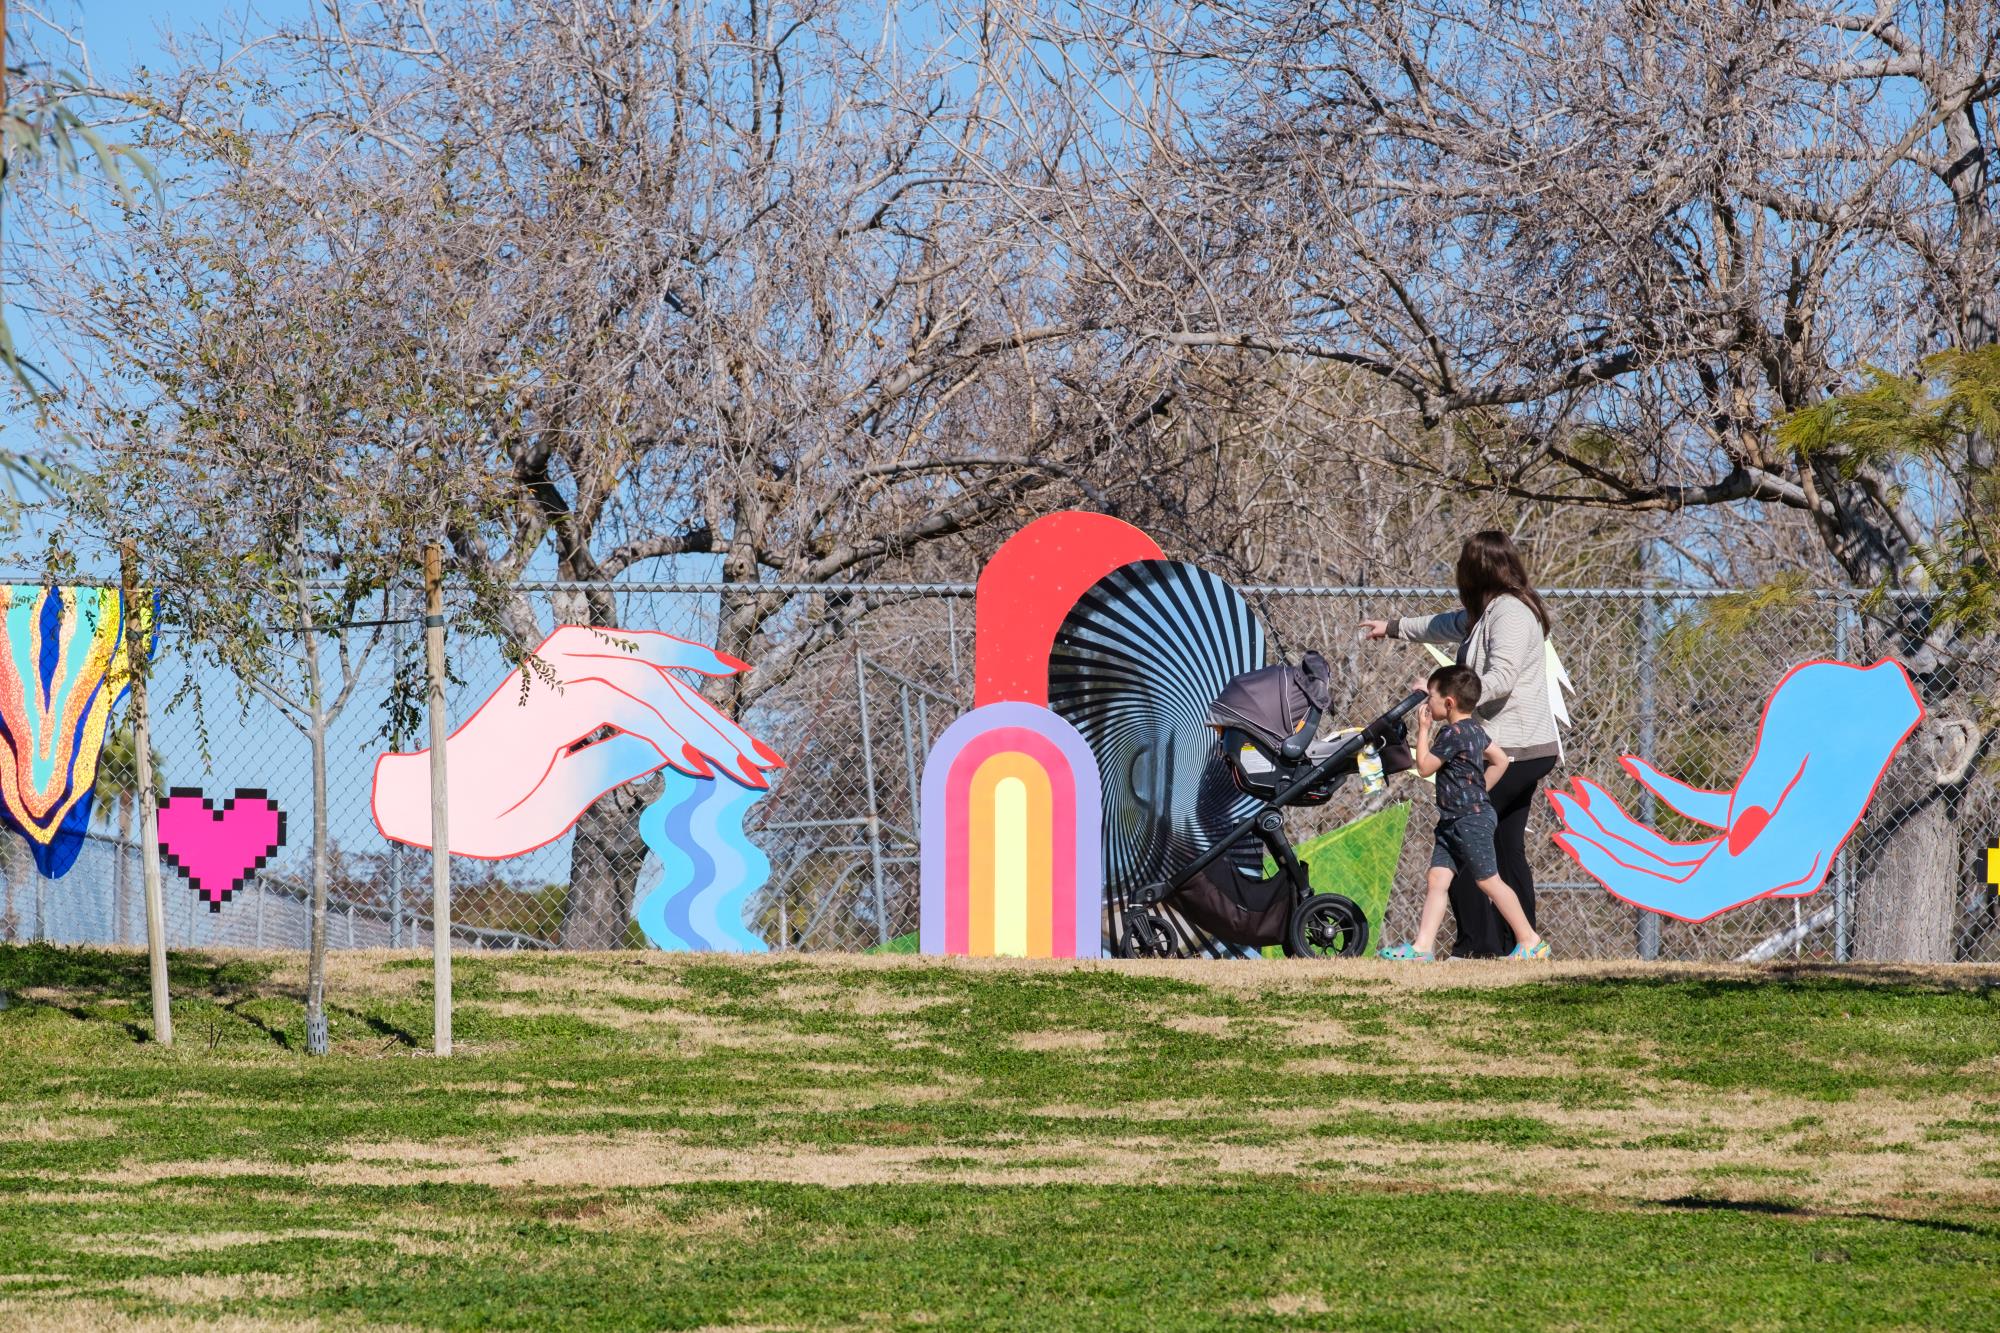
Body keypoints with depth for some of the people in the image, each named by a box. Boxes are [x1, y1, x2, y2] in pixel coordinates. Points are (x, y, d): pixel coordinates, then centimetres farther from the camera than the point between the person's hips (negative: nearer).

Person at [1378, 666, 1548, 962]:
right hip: (1452, 821, 10)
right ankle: (1423, 946, -2)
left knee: (1488, 880, -2)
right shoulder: (1474, 729, 11)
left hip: (1471, 820, -10)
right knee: (1437, 878, 3)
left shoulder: (1454, 733, -19)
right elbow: (1501, 760, 20)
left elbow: (1425, 767, -14)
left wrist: (1423, 729, -5)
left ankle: (1530, 941, 6)